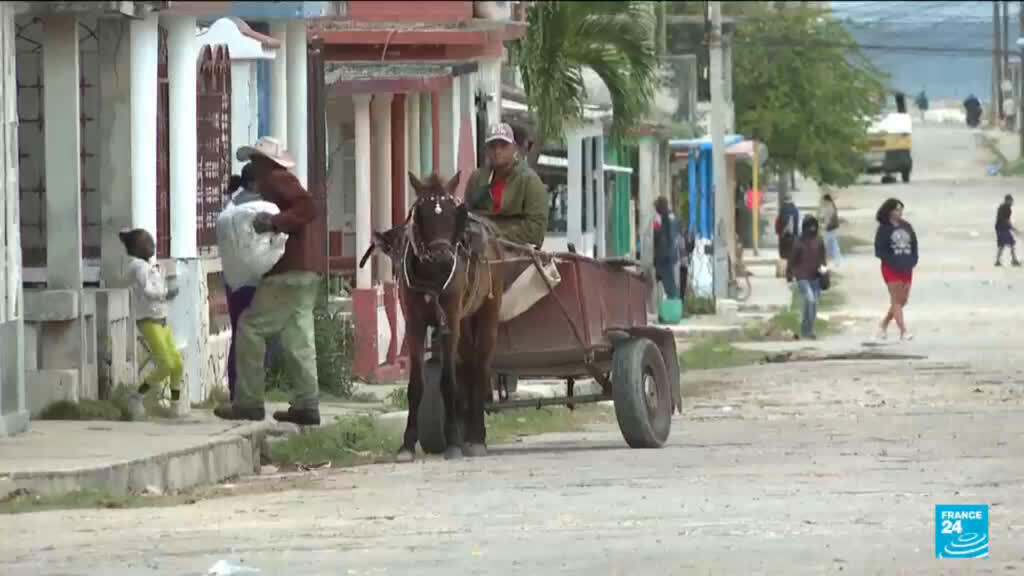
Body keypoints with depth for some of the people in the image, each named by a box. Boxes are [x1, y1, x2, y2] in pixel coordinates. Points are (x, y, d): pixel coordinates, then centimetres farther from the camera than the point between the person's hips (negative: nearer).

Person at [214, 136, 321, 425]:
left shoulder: (277, 180, -6)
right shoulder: (283, 183, 25)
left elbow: (307, 207, -20)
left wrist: (274, 222, -28)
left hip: (287, 274, -10)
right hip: (304, 274, 10)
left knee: (251, 327, -8)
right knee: (297, 339, 8)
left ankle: (248, 402, -9)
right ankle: (307, 405, 3)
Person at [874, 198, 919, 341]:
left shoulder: (906, 226, 8)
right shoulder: (884, 229, -6)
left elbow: (914, 245, 12)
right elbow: (879, 250, -8)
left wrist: (912, 261, -4)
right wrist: (894, 262, -17)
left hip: (906, 269, 6)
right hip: (891, 269, -6)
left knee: (903, 301, 9)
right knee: (896, 301, -7)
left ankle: (883, 325, 27)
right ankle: (903, 332, -8)